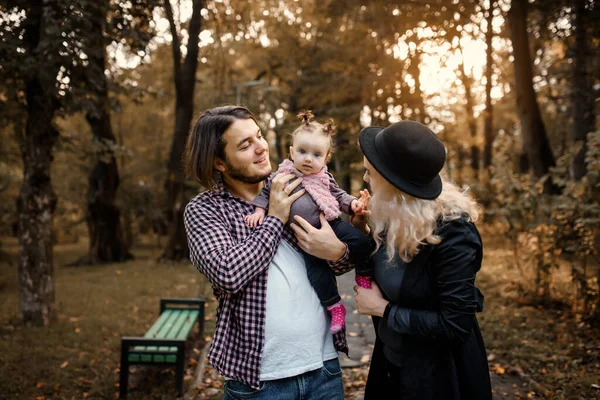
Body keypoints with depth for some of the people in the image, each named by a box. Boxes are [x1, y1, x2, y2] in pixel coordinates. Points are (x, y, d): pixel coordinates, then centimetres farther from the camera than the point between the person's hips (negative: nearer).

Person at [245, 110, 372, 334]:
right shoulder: (282, 176, 0)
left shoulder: (324, 177, 8)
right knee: (316, 269, -13)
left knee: (361, 241, -9)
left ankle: (363, 276, 15)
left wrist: (352, 202, 1)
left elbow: (338, 194, 19)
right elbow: (265, 193, 12)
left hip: (332, 223, 3)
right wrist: (259, 210, -2)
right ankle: (334, 306, 3)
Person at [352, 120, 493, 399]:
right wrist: (365, 234, -7)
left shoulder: (452, 233, -26)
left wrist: (383, 309, -20)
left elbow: (455, 326, -26)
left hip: (439, 375, -7)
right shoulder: (392, 219, -6)